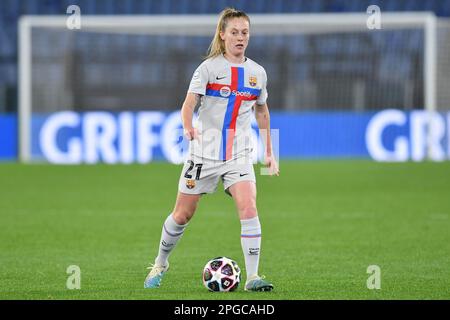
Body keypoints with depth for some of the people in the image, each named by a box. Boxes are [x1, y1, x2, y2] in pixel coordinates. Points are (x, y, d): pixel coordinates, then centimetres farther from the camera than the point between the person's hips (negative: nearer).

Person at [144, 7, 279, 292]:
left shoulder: (257, 72, 6)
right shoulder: (210, 67, -5)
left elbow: (262, 111, 19)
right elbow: (189, 103, -14)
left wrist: (269, 152, 19)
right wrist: (188, 127, -36)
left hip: (239, 154, 2)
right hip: (205, 151, -2)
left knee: (249, 207, -19)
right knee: (183, 214, 7)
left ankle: (253, 277, -16)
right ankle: (160, 265, 31)